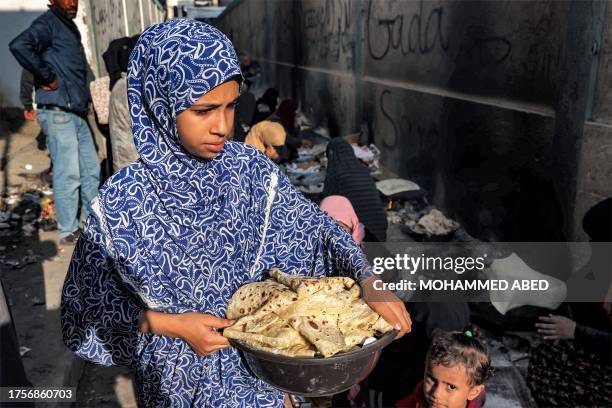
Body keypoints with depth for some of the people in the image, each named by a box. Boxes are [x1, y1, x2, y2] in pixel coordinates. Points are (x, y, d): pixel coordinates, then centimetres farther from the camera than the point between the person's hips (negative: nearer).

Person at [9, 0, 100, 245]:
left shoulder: (70, 26, 18)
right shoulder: (49, 23, -10)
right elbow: (19, 45, -27)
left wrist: (84, 99, 10)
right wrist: (47, 78, -19)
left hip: (76, 113, 9)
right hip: (58, 113, -9)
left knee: (91, 168, 15)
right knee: (68, 174, -4)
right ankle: (68, 232, 8)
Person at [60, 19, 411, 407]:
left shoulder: (250, 168, -14)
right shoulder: (121, 199, -21)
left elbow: (315, 224, -7)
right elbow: (93, 301, -11)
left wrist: (369, 280, -20)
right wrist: (170, 324, -21)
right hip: (177, 374, -2)